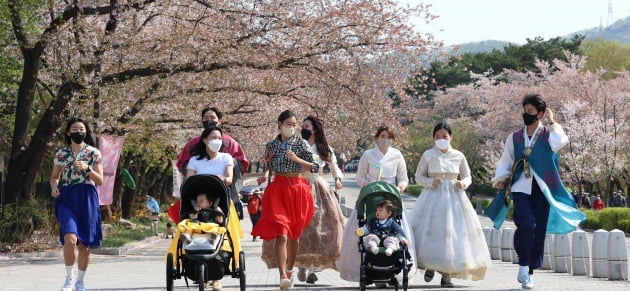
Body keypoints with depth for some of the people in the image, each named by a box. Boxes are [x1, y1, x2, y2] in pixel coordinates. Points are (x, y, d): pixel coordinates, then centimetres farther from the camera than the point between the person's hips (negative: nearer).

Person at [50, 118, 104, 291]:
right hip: (67, 198, 0)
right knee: (70, 239, -21)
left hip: (87, 198, 1)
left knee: (85, 244, 4)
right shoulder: (61, 154, 7)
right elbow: (54, 177, 17)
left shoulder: (94, 153, 4)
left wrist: (87, 169, -16)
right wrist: (54, 187, -5)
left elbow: (100, 181, 1)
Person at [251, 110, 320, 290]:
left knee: (294, 234, 10)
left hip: (297, 189, 1)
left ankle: (289, 271, 29)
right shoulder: (271, 146, 8)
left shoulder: (301, 144, 3)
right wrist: (265, 176, -2)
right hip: (277, 190, -1)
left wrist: (297, 159, -14)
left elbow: (314, 167, -1)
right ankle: (283, 276, -23)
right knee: (281, 234, -15)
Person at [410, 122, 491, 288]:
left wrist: (463, 184, -9)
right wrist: (431, 182, -11)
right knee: (431, 230, -8)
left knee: (452, 232, -4)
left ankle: (446, 275, 2)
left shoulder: (458, 156, 5)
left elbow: (468, 177, 13)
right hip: (433, 197, -1)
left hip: (454, 198, 1)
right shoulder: (428, 155, 2)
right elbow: (418, 177, 7)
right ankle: (430, 265, 14)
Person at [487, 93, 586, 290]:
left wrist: (552, 123, -8)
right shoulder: (514, 138, 11)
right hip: (521, 188, 0)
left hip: (542, 190, 0)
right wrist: (500, 179, -2)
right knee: (526, 224, -22)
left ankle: (530, 273, 17)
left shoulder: (548, 135, 3)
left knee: (539, 232, 4)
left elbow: (561, 142, -20)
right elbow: (505, 162, 15)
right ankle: (523, 264, -4)